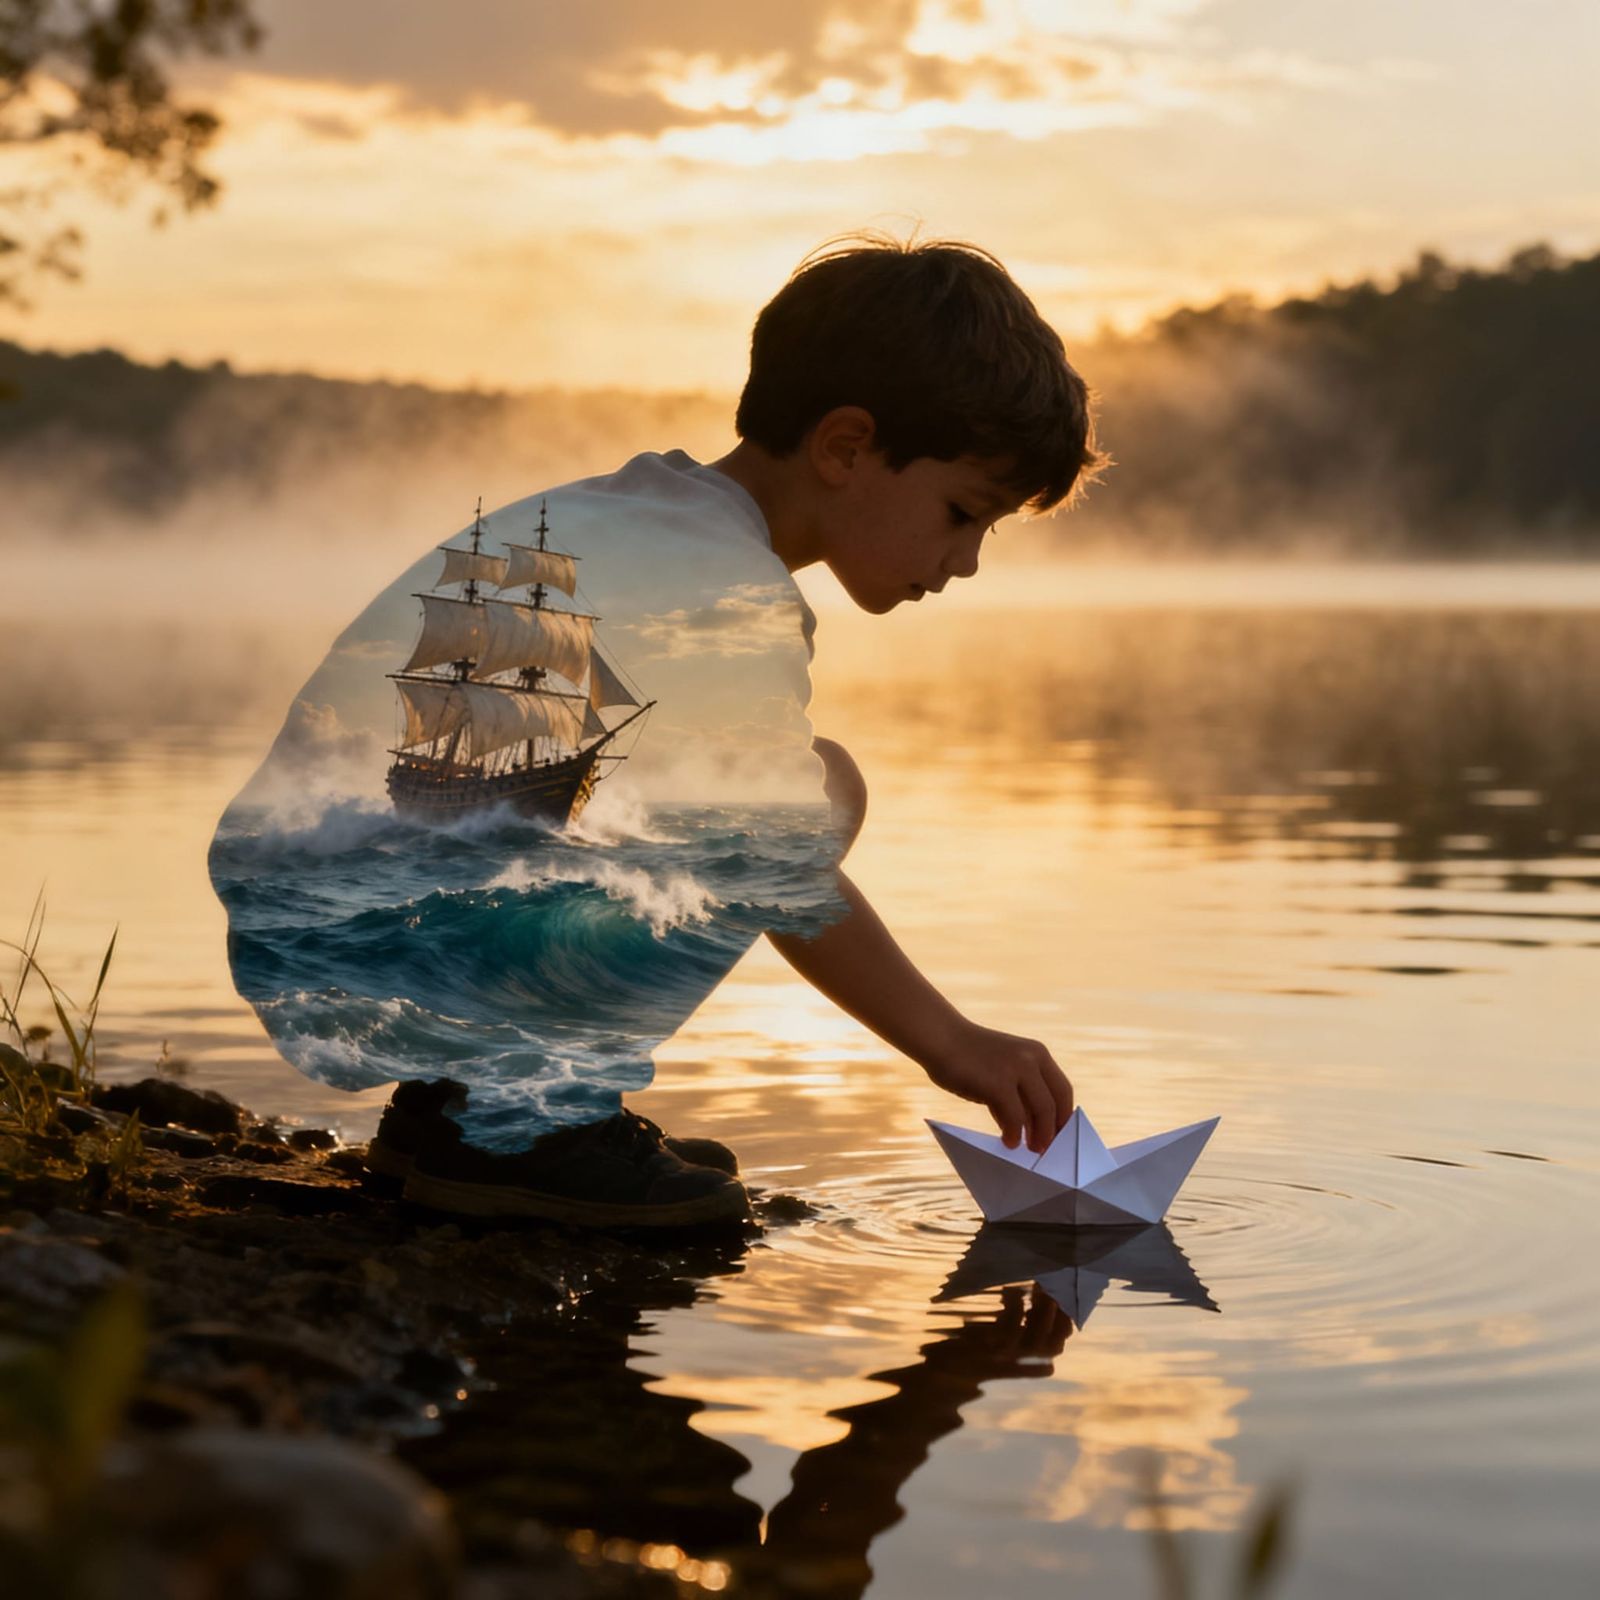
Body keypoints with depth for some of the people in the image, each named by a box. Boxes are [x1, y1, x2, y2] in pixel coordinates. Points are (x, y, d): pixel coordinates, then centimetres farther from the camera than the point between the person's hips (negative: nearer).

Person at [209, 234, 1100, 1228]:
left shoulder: (649, 506, 14)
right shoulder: (733, 599, -14)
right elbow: (790, 890, -11)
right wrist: (951, 1042, -1)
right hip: (380, 961, -10)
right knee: (813, 793, -13)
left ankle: (455, 1100, 13)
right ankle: (527, 1118, -9)